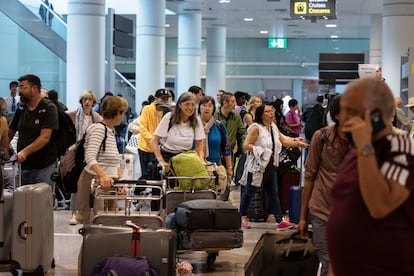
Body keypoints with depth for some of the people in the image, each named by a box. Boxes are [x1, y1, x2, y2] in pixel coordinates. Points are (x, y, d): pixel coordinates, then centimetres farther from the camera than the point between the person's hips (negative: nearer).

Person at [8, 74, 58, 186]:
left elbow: (45, 138, -18)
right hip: (23, 164, 6)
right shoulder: (21, 108, 11)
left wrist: (25, 152, -29)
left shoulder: (48, 108, -8)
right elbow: (10, 133, 13)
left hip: (43, 167, -5)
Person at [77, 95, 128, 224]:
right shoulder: (99, 128, -11)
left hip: (108, 183, 9)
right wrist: (103, 175, -36)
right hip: (93, 180, -9)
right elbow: (90, 158, -23)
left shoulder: (111, 131, 18)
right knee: (91, 222, -7)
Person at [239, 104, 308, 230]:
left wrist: (296, 142, 10)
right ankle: (242, 217, 18)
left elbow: (283, 141, 21)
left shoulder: (273, 127, 11)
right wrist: (260, 151, -23)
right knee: (249, 192, 4)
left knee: (274, 193, 6)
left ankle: (280, 221, 6)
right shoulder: (256, 128, -13)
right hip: (257, 166, -8)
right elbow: (246, 145, -17)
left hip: (270, 166, 8)